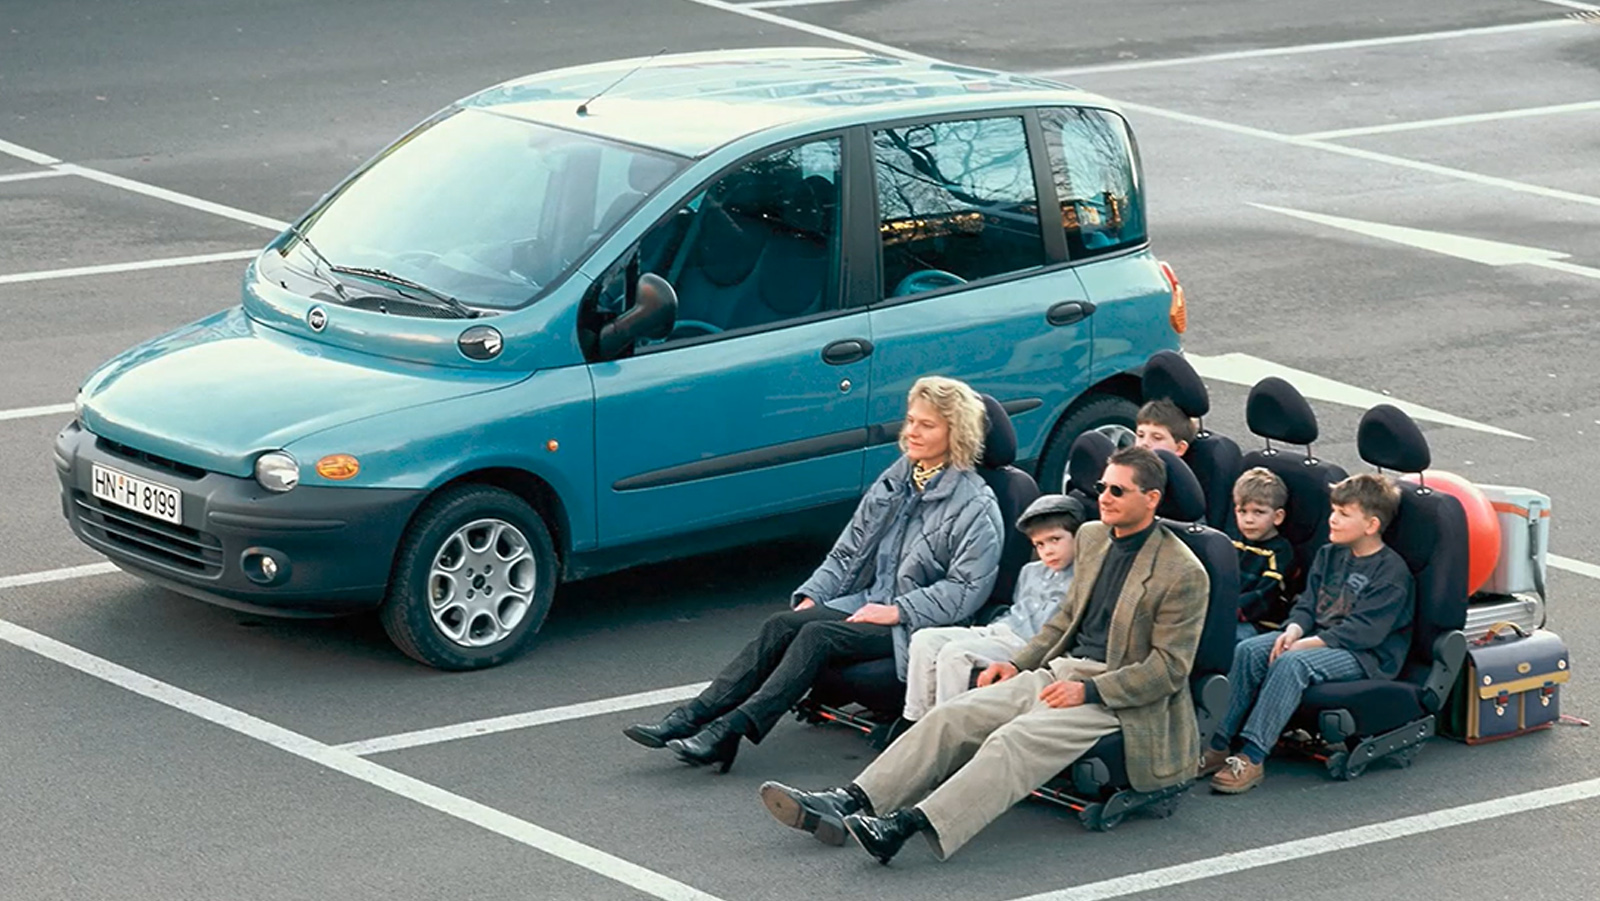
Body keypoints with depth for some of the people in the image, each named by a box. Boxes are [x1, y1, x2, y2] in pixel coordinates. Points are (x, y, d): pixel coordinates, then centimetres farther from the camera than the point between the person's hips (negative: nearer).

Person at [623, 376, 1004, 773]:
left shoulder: (976, 504, -6)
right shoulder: (893, 482, 16)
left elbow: (967, 589, -14)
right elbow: (846, 552, 19)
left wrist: (899, 611, -19)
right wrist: (811, 595, 3)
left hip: (912, 627, -7)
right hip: (866, 603, 7)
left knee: (817, 635, -29)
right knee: (781, 625, -18)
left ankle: (729, 730, -38)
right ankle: (694, 717, -27)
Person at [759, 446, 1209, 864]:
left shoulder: (1184, 573, -11)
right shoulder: (1092, 537, 14)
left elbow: (1169, 668, -13)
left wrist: (1088, 691, -20)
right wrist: (1018, 663, 9)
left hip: (1117, 695, -8)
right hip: (1060, 671, 8)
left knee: (1015, 738, -32)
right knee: (951, 717, -13)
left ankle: (906, 825, -46)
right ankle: (850, 803, -24)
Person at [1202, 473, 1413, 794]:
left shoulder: (1392, 571, -11)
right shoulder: (1329, 555, 14)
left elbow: (1363, 631, -19)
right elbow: (1307, 605, 12)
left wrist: (1308, 643, -22)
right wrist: (1294, 631, -10)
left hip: (1366, 655, -8)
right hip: (1318, 640, 8)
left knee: (1291, 663, -33)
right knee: (1248, 650, -15)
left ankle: (1252, 758, -37)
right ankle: (1218, 745, -19)